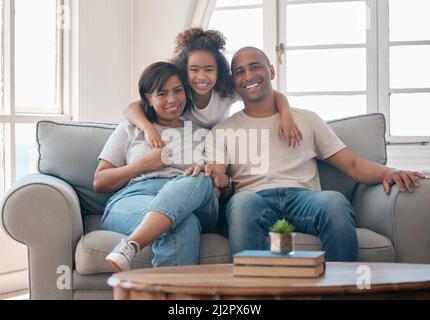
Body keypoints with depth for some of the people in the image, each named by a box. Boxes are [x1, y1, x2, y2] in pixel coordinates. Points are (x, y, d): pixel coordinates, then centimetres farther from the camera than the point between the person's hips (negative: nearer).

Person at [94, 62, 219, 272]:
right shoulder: (130, 130, 25)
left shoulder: (202, 135, 30)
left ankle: (128, 248, -54)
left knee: (199, 178, -38)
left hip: (193, 204, 2)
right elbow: (99, 183, 17)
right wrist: (144, 164, 3)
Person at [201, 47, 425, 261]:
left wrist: (388, 173, -3)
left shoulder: (306, 120, 26)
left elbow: (352, 164, 18)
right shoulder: (222, 131, 24)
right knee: (243, 201, -39)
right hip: (256, 199, -1)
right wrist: (218, 180, -16)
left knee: (335, 201, -35)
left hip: (304, 197, 1)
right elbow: (217, 181, 10)